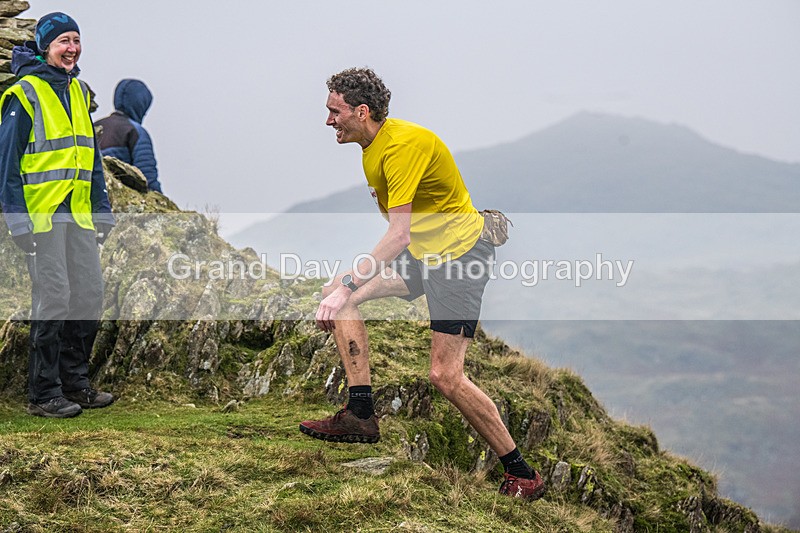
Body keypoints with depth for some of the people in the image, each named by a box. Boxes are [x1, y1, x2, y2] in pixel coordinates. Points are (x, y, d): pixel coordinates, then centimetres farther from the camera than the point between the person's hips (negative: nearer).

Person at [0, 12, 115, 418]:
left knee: (89, 293, 8)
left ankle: (74, 381, 19)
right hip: (42, 215, -8)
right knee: (53, 296, -9)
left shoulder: (78, 92, 16)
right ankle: (43, 393, -1)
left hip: (78, 214, 8)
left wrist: (101, 209, 17)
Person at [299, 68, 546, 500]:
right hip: (423, 251, 10)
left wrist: (348, 284, -30)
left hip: (461, 251, -10)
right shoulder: (373, 145, 8)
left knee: (445, 376, -15)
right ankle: (361, 415, 2)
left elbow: (398, 235, -29)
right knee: (337, 295, 1)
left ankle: (522, 475, -4)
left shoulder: (403, 144, -24)